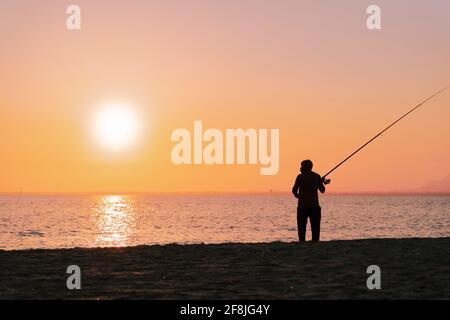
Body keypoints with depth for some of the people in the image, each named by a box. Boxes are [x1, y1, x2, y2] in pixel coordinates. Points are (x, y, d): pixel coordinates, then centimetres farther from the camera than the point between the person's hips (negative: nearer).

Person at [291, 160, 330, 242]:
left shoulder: (300, 176, -4)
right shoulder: (316, 176, 4)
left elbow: (294, 190, -5)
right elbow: (322, 190, 8)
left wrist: (297, 195, 16)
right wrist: (323, 182, 27)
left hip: (303, 206, -2)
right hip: (314, 206, 2)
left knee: (302, 228, 3)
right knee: (315, 228, 5)